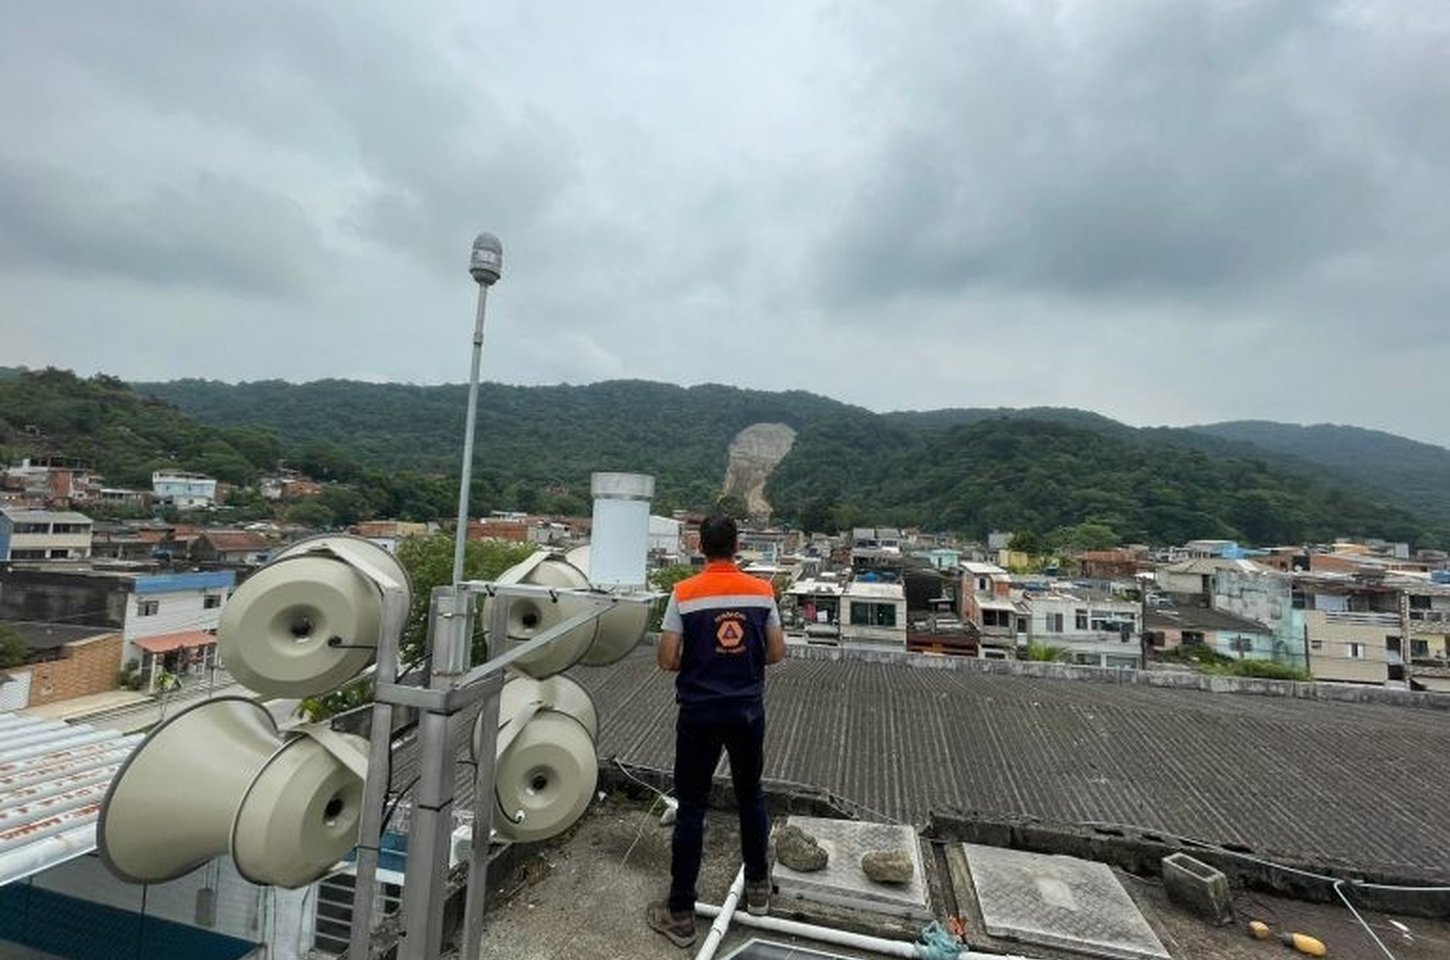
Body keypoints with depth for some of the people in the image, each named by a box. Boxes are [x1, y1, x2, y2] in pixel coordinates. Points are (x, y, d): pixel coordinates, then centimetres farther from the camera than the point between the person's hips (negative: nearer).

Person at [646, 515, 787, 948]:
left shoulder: (684, 593, -12)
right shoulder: (761, 591, -5)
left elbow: (667, 660, -12)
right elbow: (777, 653, -1)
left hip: (700, 713, -2)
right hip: (748, 710, 3)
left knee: (691, 808, 10)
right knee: (750, 796, 22)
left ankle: (680, 913, 22)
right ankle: (758, 887, 39)